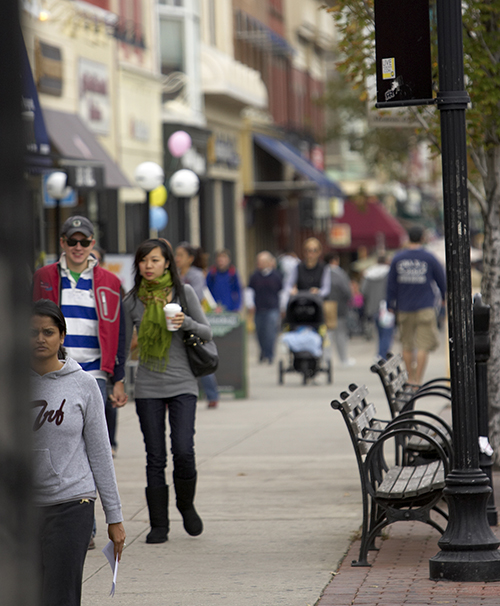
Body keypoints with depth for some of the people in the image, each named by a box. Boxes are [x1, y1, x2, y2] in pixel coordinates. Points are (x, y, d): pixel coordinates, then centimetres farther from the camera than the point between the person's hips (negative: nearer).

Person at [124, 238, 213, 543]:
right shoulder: (133, 300, 5)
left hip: (182, 384, -1)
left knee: (183, 450, -12)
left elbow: (208, 333, 4)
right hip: (148, 388, 1)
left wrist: (187, 323, -15)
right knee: (155, 457, 0)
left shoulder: (184, 292, 1)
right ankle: (159, 525, 9)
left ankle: (186, 505, 16)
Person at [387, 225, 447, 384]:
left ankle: (410, 379, 20)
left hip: (404, 309, 3)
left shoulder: (398, 259, 3)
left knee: (407, 345, 13)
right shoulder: (429, 258, -4)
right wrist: (446, 298, 23)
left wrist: (391, 305, 15)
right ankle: (418, 380, -12)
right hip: (425, 308, -3)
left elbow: (391, 284, 6)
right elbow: (442, 281, 5)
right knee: (423, 345, -4)